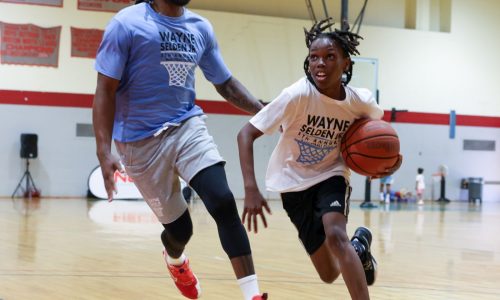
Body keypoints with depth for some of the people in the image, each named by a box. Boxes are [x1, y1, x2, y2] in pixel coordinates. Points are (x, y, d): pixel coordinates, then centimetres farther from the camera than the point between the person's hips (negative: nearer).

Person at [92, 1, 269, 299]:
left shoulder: (201, 28, 4)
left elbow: (226, 83, 13)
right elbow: (106, 90, -12)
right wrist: (104, 152, -21)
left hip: (188, 126, 4)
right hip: (142, 140, -3)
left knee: (223, 202, -19)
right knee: (179, 226, 4)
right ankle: (175, 259, 43)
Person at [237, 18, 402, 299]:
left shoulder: (361, 102, -16)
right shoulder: (298, 95, -28)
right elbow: (246, 134, -28)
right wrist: (251, 188, -39)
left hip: (331, 175, 1)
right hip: (295, 182, -1)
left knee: (335, 235, -32)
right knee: (330, 274, 4)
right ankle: (359, 247, 38)